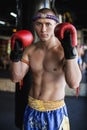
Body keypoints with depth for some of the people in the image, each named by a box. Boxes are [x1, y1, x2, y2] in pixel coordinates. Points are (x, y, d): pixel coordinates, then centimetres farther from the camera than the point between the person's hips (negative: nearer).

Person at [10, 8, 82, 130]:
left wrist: (69, 51, -33)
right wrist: (16, 53, -14)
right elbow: (16, 78, -2)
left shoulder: (65, 49, -15)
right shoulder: (30, 50, -2)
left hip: (55, 111, -4)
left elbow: (74, 84, -26)